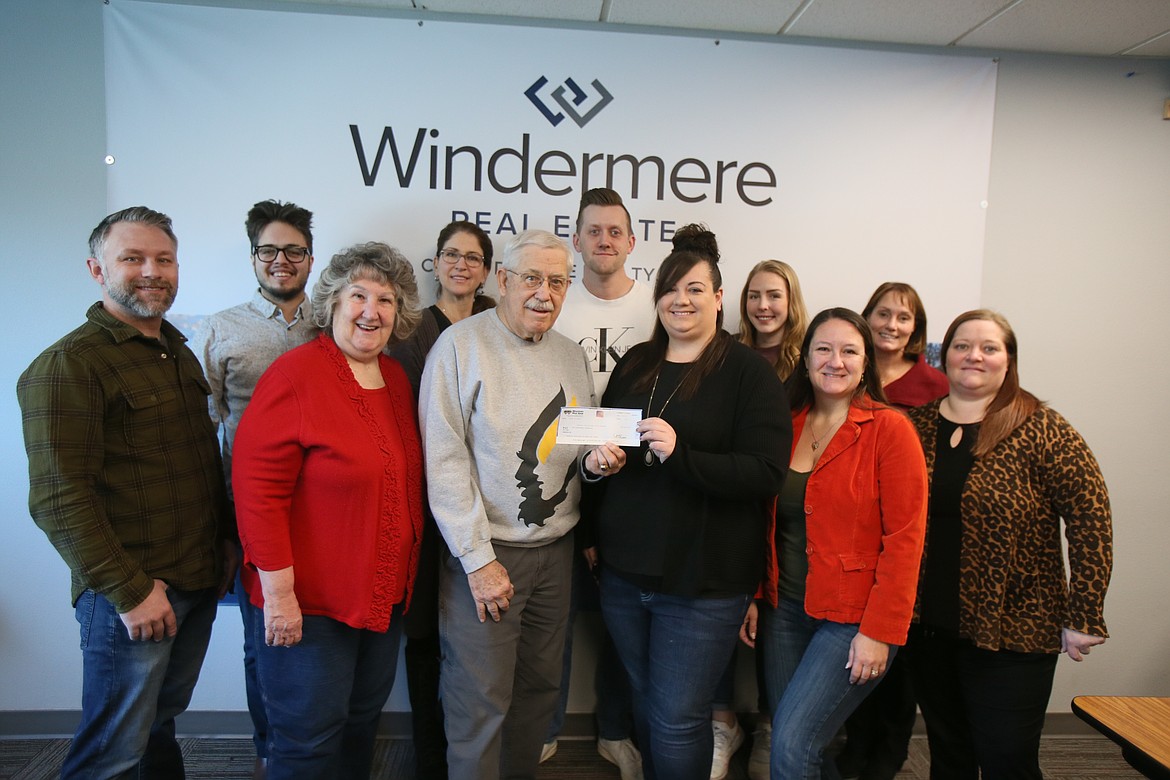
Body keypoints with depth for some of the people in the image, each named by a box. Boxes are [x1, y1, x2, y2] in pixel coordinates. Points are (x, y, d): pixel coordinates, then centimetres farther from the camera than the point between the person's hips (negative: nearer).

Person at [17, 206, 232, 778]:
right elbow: (60, 500, -19)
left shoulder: (180, 354, 12)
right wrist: (129, 592, -19)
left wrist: (227, 539, 13)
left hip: (200, 584, 7)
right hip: (132, 599, -7)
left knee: (160, 724, 21)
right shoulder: (67, 365, -13)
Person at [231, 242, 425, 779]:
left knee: (363, 719, 21)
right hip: (309, 602, -7)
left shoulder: (396, 378, 5)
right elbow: (257, 489, -19)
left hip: (385, 593, 7)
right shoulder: (296, 375, -16)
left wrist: (404, 575, 12)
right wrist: (278, 592, -19)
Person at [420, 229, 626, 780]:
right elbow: (443, 462, -14)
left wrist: (596, 462, -6)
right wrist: (478, 559, -15)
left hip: (556, 549, 6)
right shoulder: (461, 345, -9)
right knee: (481, 700, 3)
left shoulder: (572, 356, 10)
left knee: (540, 688, 17)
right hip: (485, 552, -6)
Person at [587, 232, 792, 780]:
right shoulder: (634, 365, 9)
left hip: (703, 581, -5)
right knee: (645, 708, 19)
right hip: (624, 571, 6)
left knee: (677, 722, 2)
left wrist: (680, 454, -28)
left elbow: (766, 474, -17)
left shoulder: (749, 374, -8)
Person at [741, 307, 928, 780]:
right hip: (786, 608, 5)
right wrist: (753, 595, 9)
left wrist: (880, 632, -15)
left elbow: (904, 539, -13)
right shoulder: (786, 426, 7)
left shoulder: (889, 430, -9)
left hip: (853, 617, -5)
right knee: (785, 738, 11)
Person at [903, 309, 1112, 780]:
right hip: (926, 626, 4)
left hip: (1010, 633, -4)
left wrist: (1083, 617, -15)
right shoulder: (918, 425, 3)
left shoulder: (1039, 431, -9)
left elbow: (1091, 519, -12)